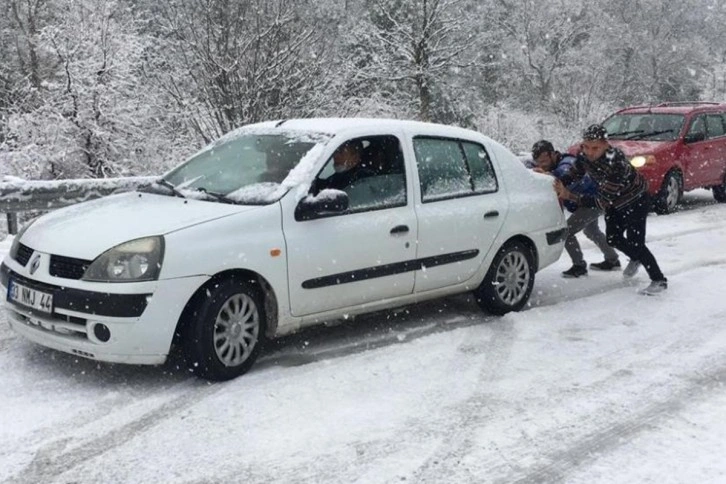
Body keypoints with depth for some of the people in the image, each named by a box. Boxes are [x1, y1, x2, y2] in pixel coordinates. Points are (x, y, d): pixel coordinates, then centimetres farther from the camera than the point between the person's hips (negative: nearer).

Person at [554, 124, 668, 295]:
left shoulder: (616, 163, -42)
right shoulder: (584, 155, -21)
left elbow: (604, 201, -40)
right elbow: (574, 175, -6)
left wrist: (570, 196, -44)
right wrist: (558, 182, -28)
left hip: (636, 201, -7)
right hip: (616, 202, 7)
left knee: (635, 242, -13)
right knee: (613, 239, 13)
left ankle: (659, 280, 3)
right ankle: (635, 259, 43)